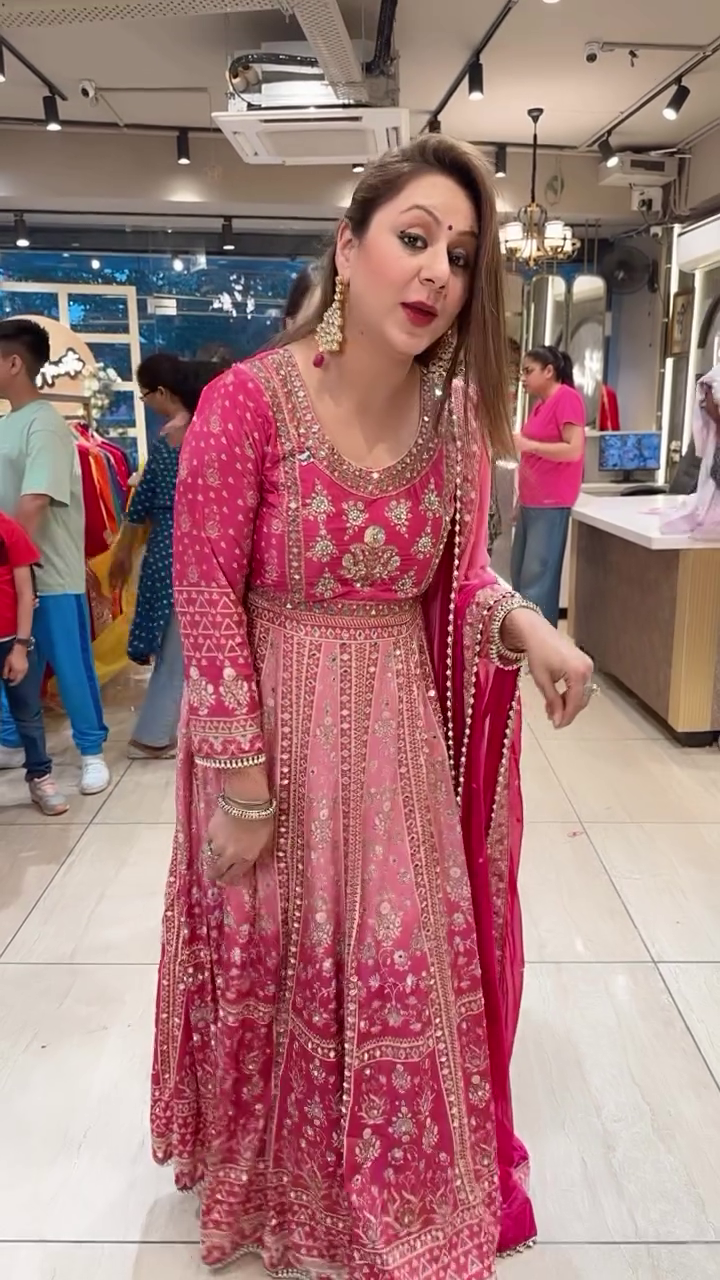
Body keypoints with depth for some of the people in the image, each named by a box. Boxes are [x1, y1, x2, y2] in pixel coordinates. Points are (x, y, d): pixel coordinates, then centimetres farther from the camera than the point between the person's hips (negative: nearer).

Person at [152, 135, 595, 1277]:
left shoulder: (456, 414, -2)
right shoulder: (247, 402, -17)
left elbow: (457, 572, 7)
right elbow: (208, 597, -15)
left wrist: (525, 626, -14)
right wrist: (242, 784, -14)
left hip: (403, 731, 4)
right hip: (276, 728, -3)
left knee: (406, 962, 17)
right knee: (279, 963, 17)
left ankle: (404, 1188, 47)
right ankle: (279, 1183, 48)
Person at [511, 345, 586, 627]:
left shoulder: (567, 398, -9)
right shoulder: (540, 403, 16)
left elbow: (574, 450, -18)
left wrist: (527, 444, -19)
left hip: (551, 504, -9)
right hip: (531, 502, 9)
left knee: (536, 577, -9)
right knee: (520, 574, 11)